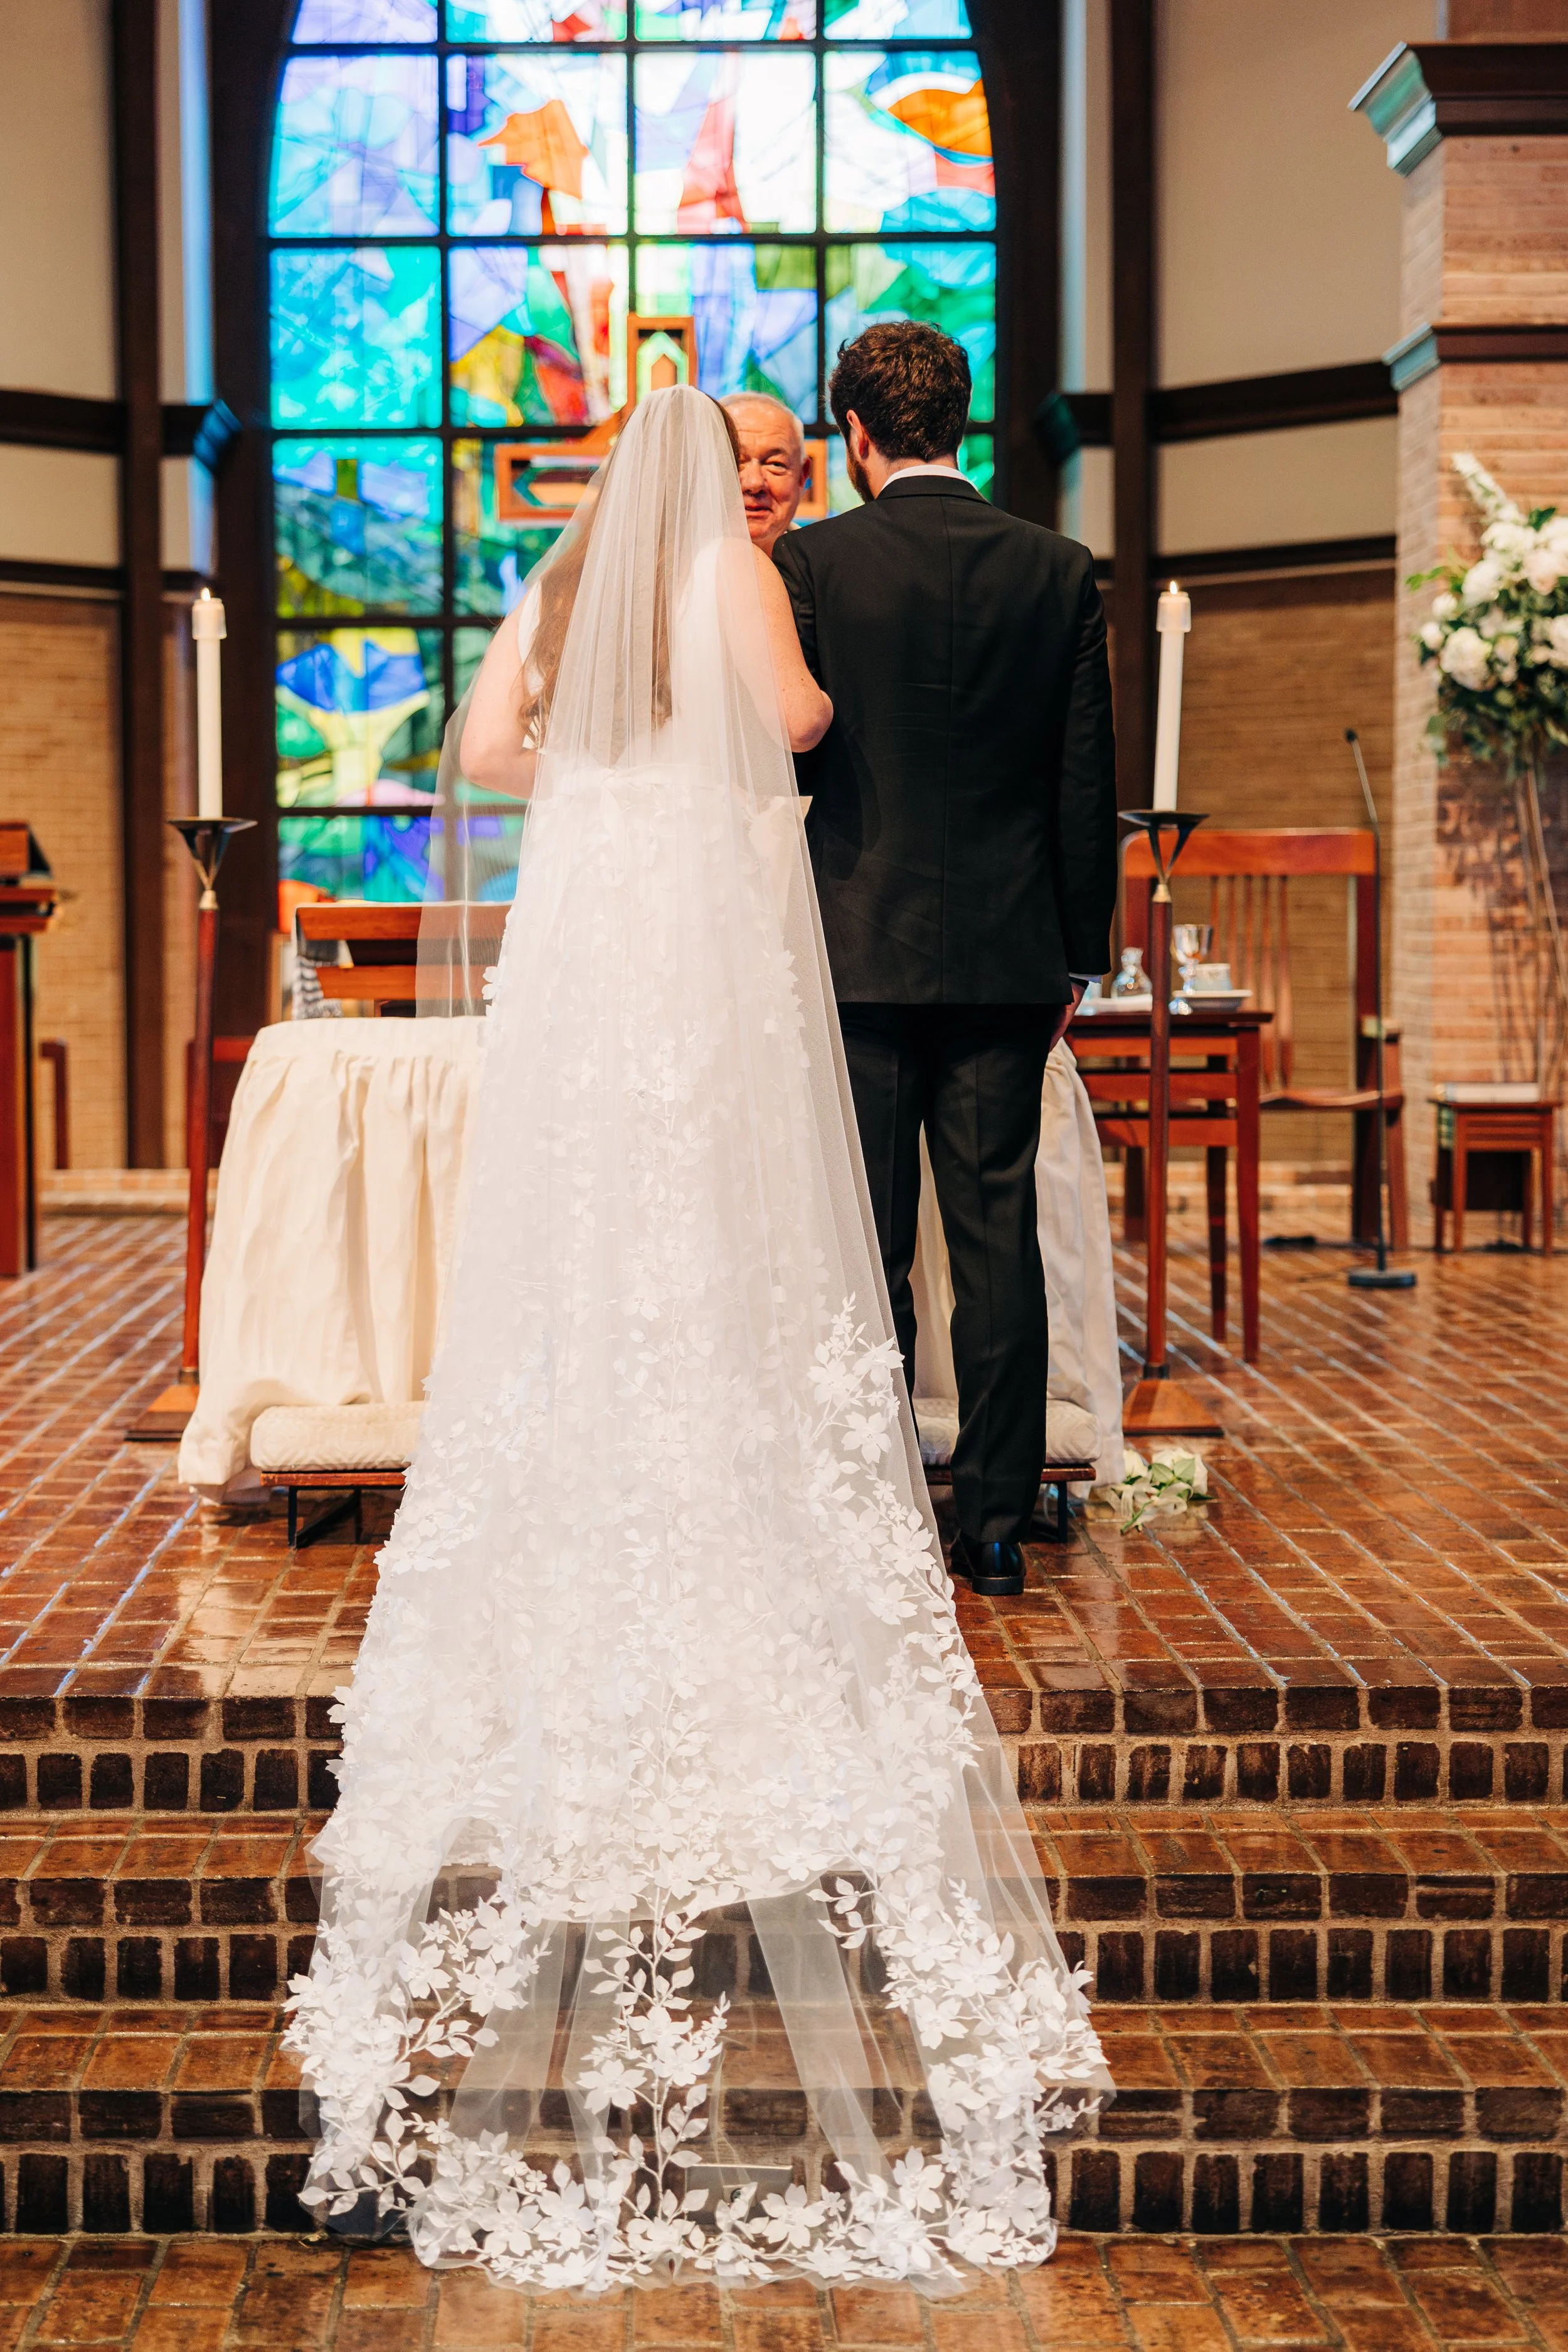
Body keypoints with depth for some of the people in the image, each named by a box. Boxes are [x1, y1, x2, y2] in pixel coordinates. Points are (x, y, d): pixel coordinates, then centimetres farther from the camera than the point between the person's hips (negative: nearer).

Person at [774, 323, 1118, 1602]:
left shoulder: (810, 564, -5)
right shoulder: (1060, 571, 3)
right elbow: (1089, 786, 4)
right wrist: (1080, 954, 12)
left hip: (862, 953, -2)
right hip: (1010, 956, 2)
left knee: (866, 1250, 3)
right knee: (999, 1237, 6)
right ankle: (996, 1526, 11)